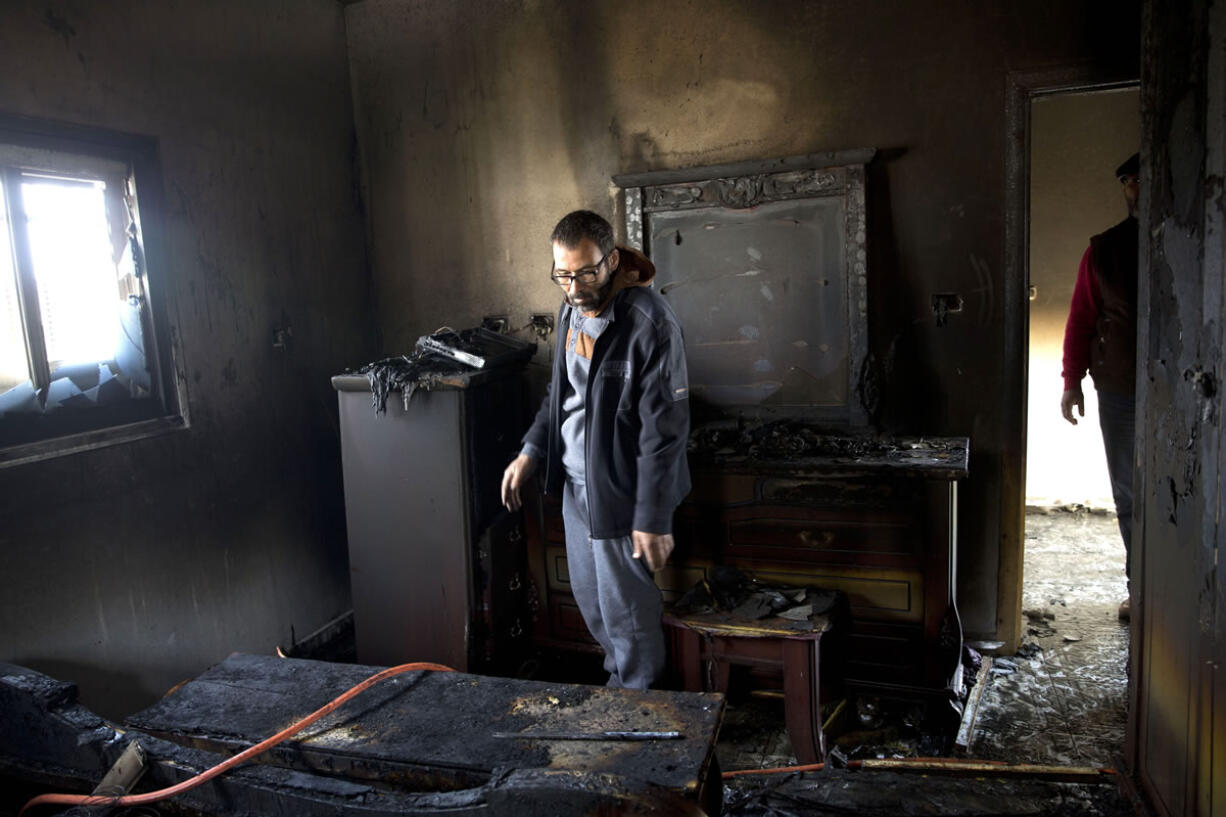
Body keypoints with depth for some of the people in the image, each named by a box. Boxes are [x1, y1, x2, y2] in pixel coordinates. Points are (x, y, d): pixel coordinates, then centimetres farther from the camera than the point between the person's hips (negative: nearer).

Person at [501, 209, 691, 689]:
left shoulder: (650, 324, -22)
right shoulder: (571, 311, 4)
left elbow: (664, 429, -22)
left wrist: (653, 518, -22)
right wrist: (531, 452, 7)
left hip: (620, 492, -8)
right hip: (575, 484, 8)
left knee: (626, 610, 7)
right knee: (588, 596, 22)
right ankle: (619, 675, 44)